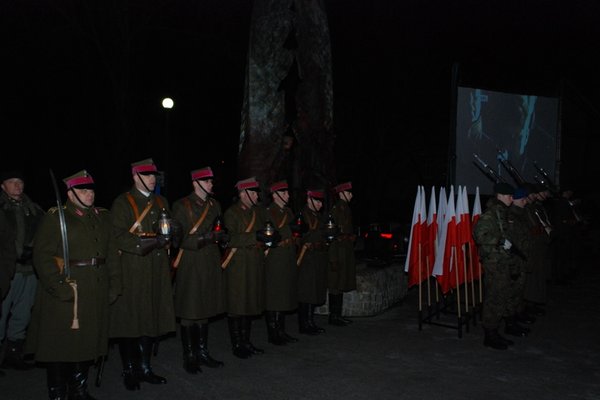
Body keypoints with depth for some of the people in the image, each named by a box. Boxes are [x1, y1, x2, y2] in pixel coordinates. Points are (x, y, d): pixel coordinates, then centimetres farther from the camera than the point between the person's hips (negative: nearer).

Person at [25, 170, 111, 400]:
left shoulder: (103, 217, 12)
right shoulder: (54, 218, -5)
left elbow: (111, 247, 19)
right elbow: (42, 256, -11)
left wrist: (109, 281, 7)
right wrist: (59, 287, -19)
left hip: (95, 292, 6)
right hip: (65, 291, -5)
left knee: (88, 341, 14)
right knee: (61, 343, 3)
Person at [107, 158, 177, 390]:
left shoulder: (161, 202, 16)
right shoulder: (122, 203, -3)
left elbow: (171, 231, 21)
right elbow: (118, 237, -12)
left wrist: (167, 236, -3)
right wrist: (150, 241, -19)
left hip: (158, 271, 6)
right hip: (132, 273, -5)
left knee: (153, 319, 9)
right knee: (130, 320, 1)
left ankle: (145, 368, 23)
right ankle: (129, 371, 16)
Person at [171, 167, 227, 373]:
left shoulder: (214, 205, 13)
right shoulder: (182, 206, -6)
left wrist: (221, 236, -1)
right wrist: (204, 238, -21)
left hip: (211, 264, 6)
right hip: (191, 265, -6)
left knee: (205, 310, 13)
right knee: (189, 313, 0)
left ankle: (202, 352, 23)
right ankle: (189, 356, 11)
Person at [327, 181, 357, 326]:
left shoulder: (345, 208, 15)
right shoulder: (337, 208, -14)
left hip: (346, 250, 10)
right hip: (339, 249, -10)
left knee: (341, 283, 13)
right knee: (336, 284, -4)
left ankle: (337, 314, 20)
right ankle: (333, 315, 3)